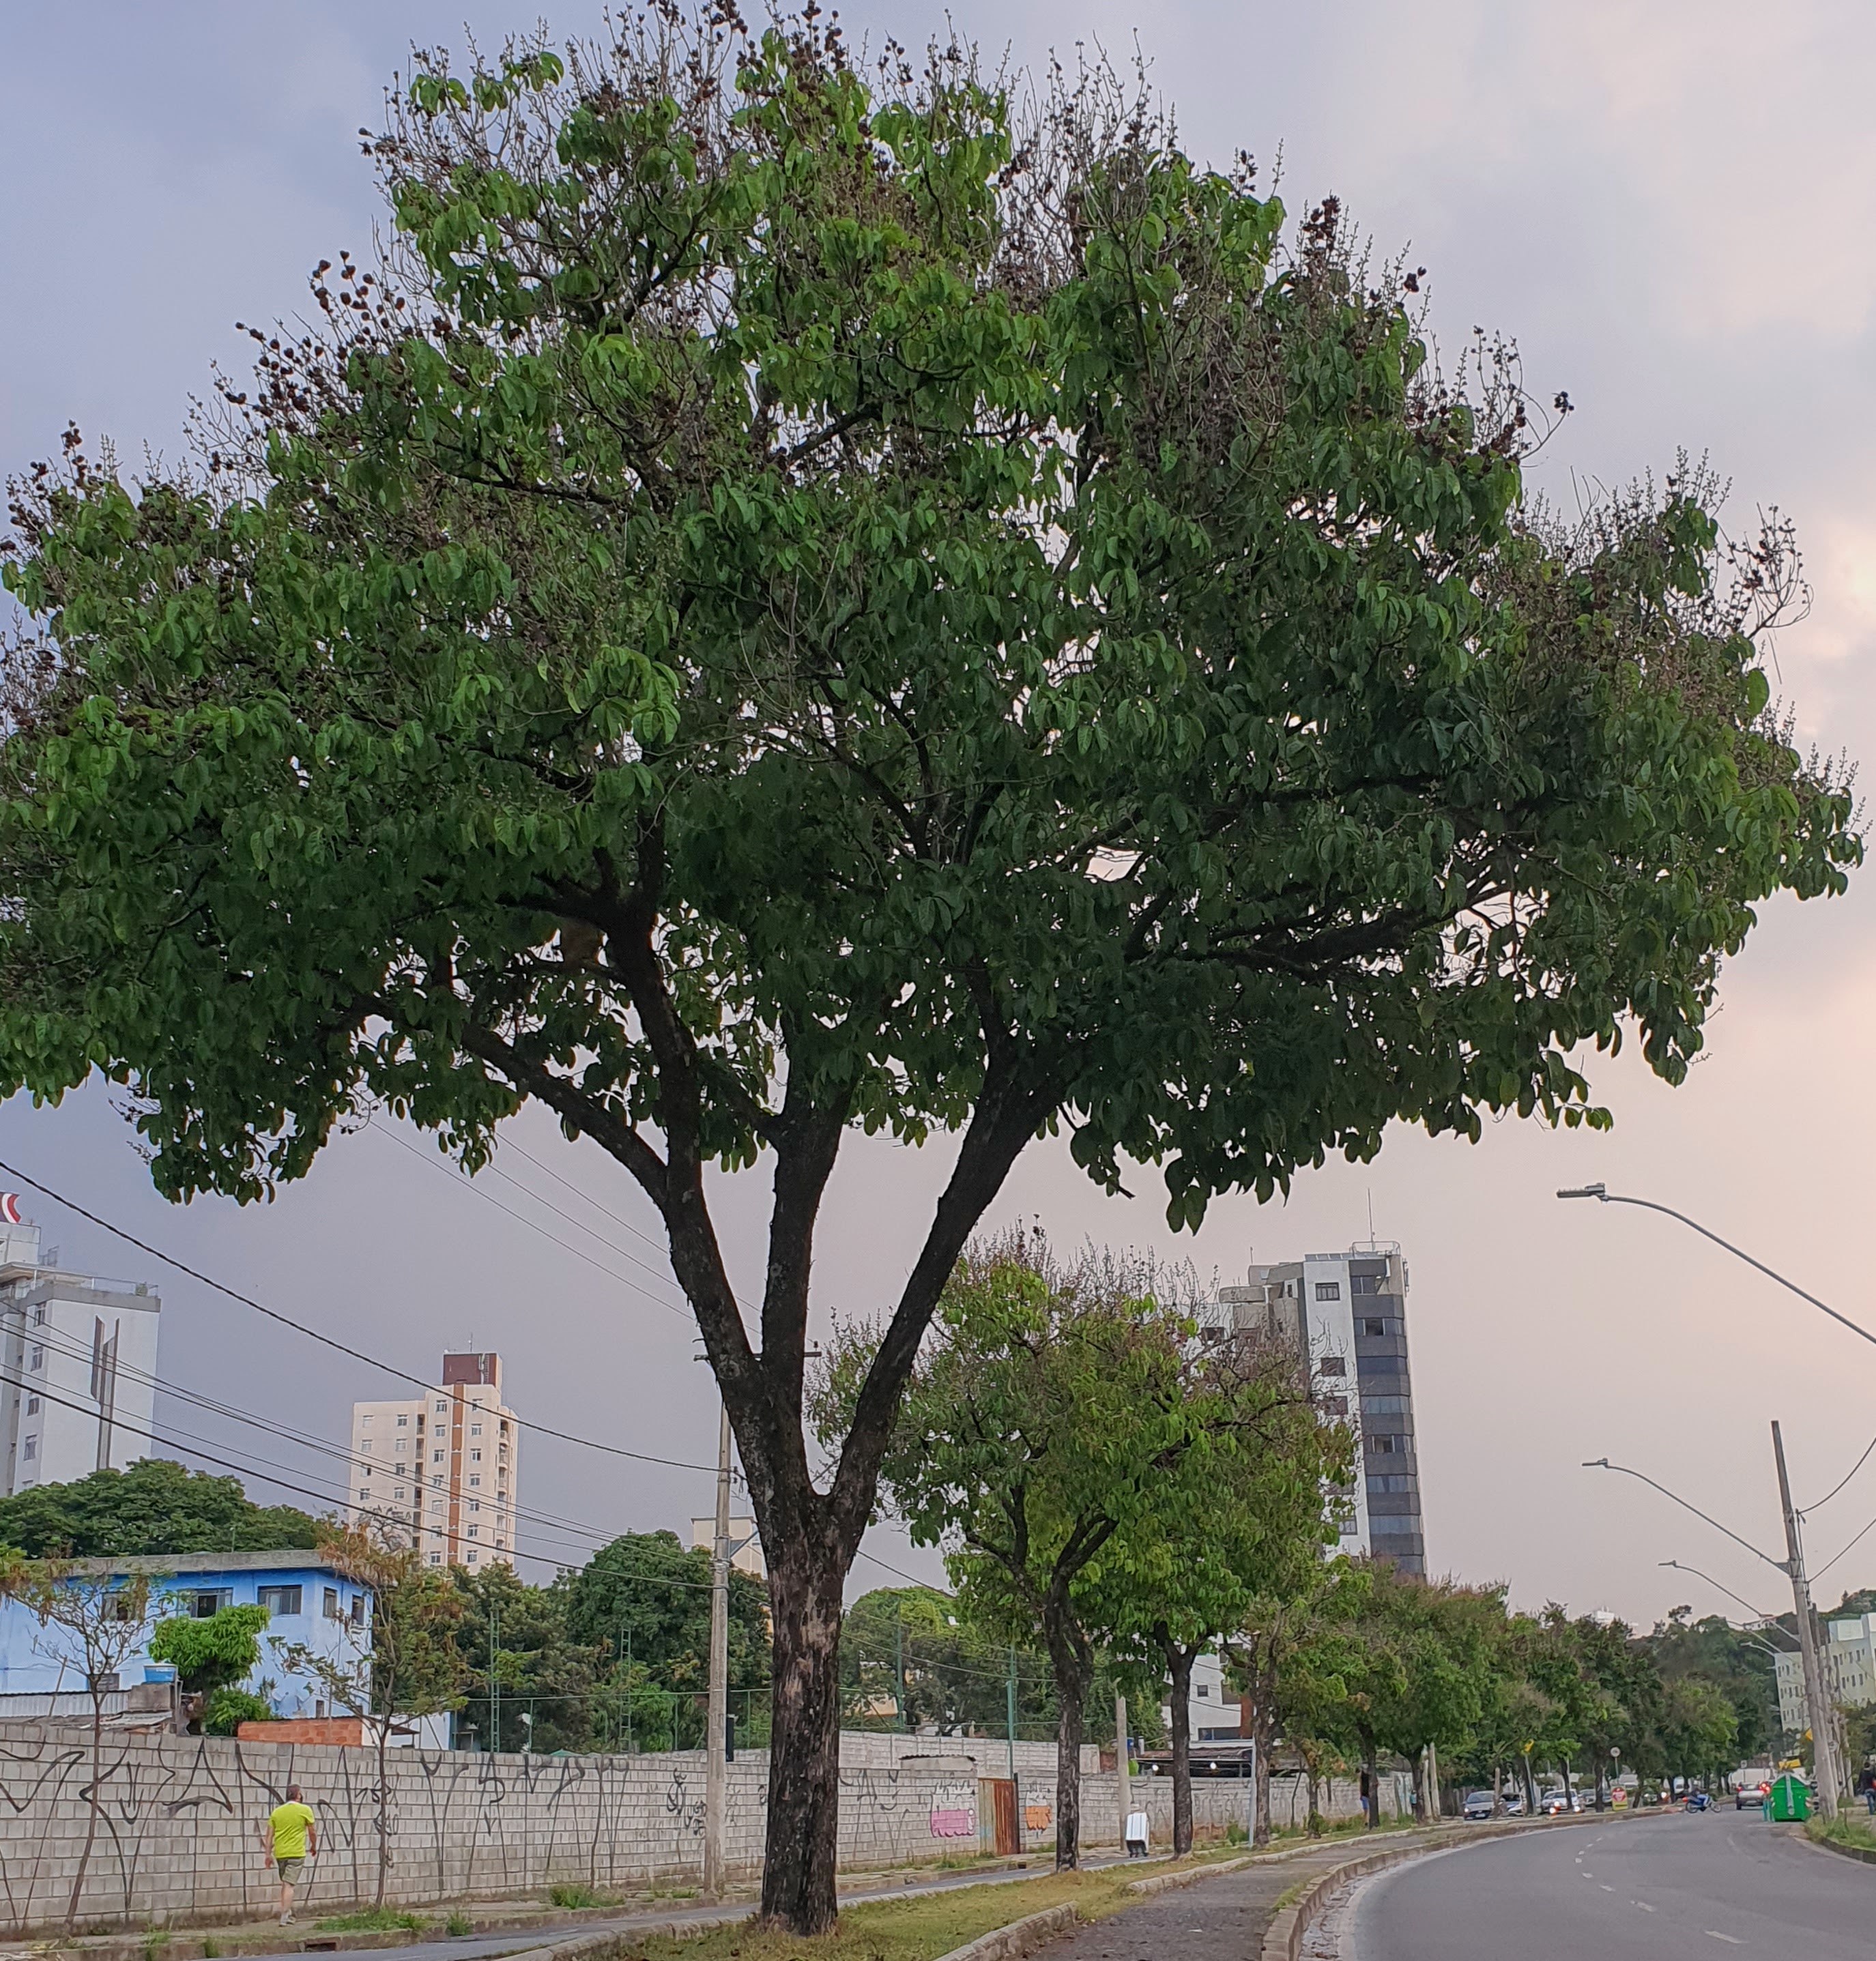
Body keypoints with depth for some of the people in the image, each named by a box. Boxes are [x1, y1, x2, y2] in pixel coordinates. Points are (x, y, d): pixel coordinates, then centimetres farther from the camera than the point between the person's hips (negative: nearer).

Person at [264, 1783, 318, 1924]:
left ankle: (288, 1914, 22)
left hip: (280, 1853, 4)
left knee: (285, 1885, 18)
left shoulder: (276, 1811, 8)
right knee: (289, 1885, -6)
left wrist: (268, 1854, 11)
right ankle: (284, 1917, -12)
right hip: (296, 1853, -4)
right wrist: (314, 1847, 18)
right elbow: (313, 1832, 2)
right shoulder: (305, 1810, -3)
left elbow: (270, 1835, 7)